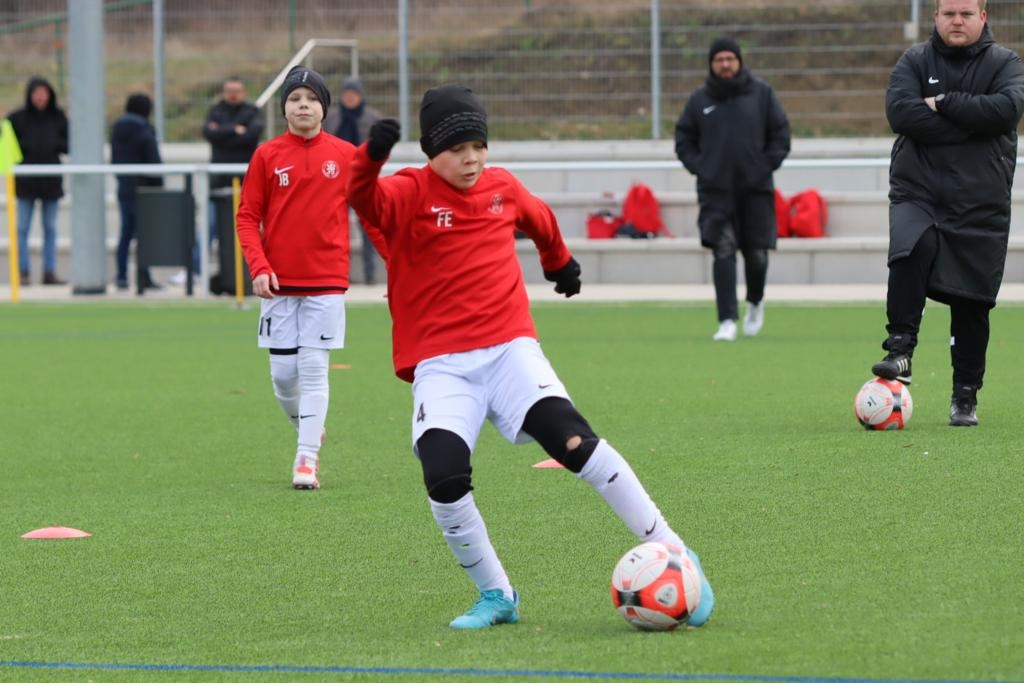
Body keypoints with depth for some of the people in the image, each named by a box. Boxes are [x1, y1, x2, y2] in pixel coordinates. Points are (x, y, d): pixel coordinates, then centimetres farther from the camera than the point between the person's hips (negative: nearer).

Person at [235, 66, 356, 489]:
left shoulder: (346, 155, 2)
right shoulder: (266, 156, 1)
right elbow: (247, 216, 2)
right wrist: (259, 267, -11)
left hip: (326, 282, -1)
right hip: (278, 283, 1)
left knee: (314, 368, -7)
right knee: (283, 373, 3)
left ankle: (307, 460, -5)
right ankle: (310, 433, 28)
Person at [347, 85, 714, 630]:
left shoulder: (503, 187, 10)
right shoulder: (409, 194, -4)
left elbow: (540, 220, 33)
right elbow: (364, 197, -27)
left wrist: (559, 261, 51)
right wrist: (371, 156, -47)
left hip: (509, 348, 2)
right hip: (440, 365, -2)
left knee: (570, 437, -21)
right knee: (444, 477, -22)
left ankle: (672, 554, -13)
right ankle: (496, 598, 1)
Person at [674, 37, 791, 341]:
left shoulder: (762, 93, 4)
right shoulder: (699, 99, 5)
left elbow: (780, 134, 7)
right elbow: (684, 140, 13)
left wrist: (766, 166, -4)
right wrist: (699, 168, -2)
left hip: (756, 190, 0)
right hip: (715, 191, 0)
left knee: (756, 253, 4)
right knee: (723, 251, -11)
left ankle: (755, 303, 34)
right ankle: (727, 321, -12)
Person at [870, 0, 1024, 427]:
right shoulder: (915, 61, 5)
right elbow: (900, 112, -13)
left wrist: (944, 104, -14)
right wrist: (970, 121, -14)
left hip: (980, 203, 0)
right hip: (917, 193, 0)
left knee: (971, 303, 4)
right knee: (910, 251, -31)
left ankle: (966, 395, 15)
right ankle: (900, 351, -27)